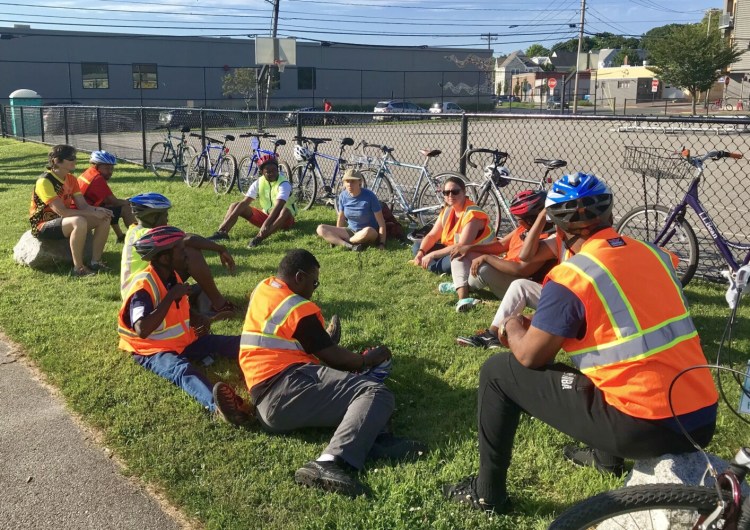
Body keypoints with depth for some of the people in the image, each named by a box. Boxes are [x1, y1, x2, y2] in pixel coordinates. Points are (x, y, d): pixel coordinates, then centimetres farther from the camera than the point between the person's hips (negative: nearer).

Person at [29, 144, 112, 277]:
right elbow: (62, 211, -28)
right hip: (44, 225, -8)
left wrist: (97, 210, -22)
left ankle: (96, 262, -4)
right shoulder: (45, 181, -21)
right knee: (79, 222, -37)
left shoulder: (71, 179, 4)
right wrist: (93, 213, -28)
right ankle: (78, 268, -27)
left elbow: (83, 205, 0)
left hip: (65, 220, 8)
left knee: (104, 218, -7)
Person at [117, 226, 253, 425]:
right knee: (182, 370, -41)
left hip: (184, 341, 9)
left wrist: (200, 320, -3)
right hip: (154, 350, -9)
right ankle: (217, 405, -70)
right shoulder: (143, 286, -21)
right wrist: (171, 296, -29)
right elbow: (143, 330, -35)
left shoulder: (173, 276, 4)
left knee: (236, 343, -9)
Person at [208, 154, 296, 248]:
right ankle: (221, 232, -25)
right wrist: (227, 221, -24)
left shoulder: (284, 183, -21)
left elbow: (278, 206, -36)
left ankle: (259, 237, -56)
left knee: (285, 211, -42)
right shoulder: (258, 183, -6)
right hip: (265, 215, 5)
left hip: (284, 219, -5)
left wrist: (266, 223, -49)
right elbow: (244, 203, -13)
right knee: (235, 206, -6)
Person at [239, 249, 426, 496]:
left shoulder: (263, 288, 21)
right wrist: (367, 360, 18)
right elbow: (332, 358, 0)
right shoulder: (299, 309, -5)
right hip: (285, 392, -10)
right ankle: (328, 463, -41)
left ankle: (375, 440, -12)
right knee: (377, 394, -23)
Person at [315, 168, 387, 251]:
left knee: (368, 231, -42)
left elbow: (381, 222, -16)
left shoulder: (369, 196, -17)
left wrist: (382, 243, -22)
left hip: (369, 232, -4)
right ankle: (350, 246, -31)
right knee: (320, 229, -13)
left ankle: (337, 241, -18)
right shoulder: (343, 196, -5)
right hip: (351, 231, 5)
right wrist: (337, 234, 14)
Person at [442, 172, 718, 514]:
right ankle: (607, 457, 44)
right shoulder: (656, 254, 9)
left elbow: (528, 356, -5)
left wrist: (513, 328, 18)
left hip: (642, 427, -7)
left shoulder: (571, 277, -12)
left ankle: (488, 492, 17)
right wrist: (543, 325, 27)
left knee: (498, 371, 5)